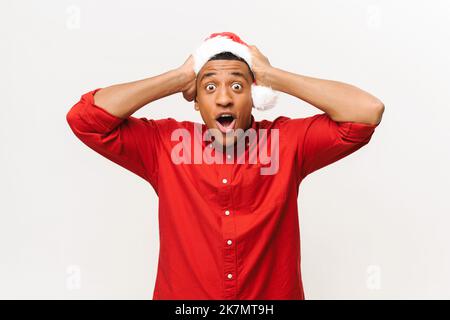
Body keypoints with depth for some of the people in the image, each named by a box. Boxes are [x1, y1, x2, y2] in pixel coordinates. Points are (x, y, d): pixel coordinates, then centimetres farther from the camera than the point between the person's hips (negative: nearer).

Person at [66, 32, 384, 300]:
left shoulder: (288, 141, -8)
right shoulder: (164, 143, -7)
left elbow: (368, 111, -16)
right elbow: (84, 118, -15)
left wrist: (272, 76, -14)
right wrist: (179, 77, -13)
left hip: (274, 294, 0)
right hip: (181, 294, 0)